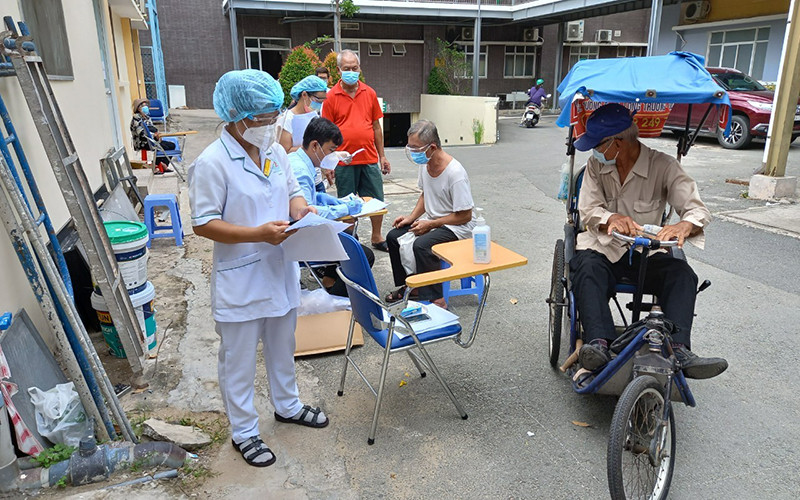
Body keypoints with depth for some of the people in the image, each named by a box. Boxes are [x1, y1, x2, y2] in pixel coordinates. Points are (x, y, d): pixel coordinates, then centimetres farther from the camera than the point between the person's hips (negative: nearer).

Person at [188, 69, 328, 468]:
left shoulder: (275, 151, 3)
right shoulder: (212, 163, -18)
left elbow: (293, 191, 14)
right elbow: (203, 224, -19)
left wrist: (301, 209, -10)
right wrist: (259, 234, -27)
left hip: (280, 272, 7)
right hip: (240, 281, -6)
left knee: (282, 347, 24)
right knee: (238, 360, 11)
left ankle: (287, 405, 46)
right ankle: (244, 431, 30)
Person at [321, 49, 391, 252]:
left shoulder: (369, 93, 8)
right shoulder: (332, 96, -2)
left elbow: (376, 126, 12)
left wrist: (382, 156, 10)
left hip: (369, 159, 3)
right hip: (344, 161, -3)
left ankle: (377, 238, 25)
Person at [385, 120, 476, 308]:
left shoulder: (455, 173, -27)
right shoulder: (424, 164, -1)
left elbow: (465, 216, -22)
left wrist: (430, 224, -20)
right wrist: (411, 218, 1)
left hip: (457, 227, -9)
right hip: (431, 221, 9)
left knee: (421, 245, -32)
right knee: (393, 236, 4)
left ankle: (436, 299, -20)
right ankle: (407, 286, 19)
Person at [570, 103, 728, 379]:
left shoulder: (663, 166, -6)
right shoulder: (596, 166, 2)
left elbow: (698, 209, -12)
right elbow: (587, 210, -7)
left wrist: (684, 226, -39)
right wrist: (611, 218, -33)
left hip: (646, 253, 0)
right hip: (603, 248, 0)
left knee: (683, 273, -26)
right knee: (586, 267, -32)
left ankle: (678, 348, -33)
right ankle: (599, 343, -43)